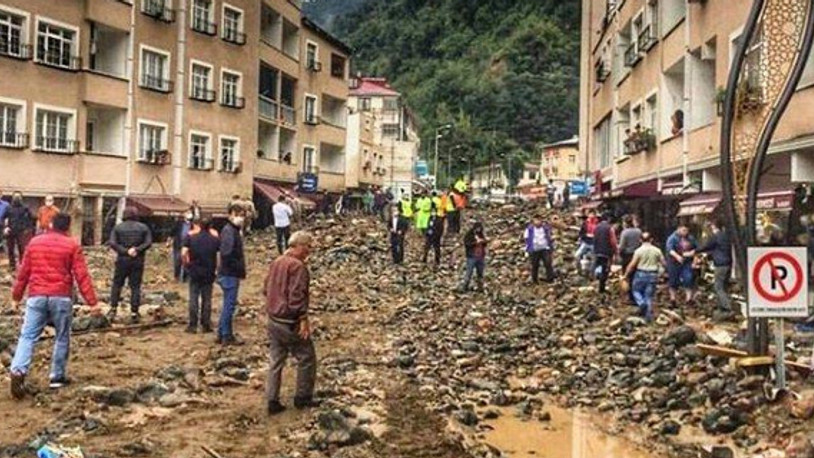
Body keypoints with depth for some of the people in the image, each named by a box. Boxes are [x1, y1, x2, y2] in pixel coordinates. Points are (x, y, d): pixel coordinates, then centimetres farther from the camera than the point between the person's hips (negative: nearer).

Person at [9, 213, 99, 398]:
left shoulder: (35, 242, 10)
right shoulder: (72, 245, 1)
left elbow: (23, 272, 14)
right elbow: (82, 276, -4)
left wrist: (16, 296, 25)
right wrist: (92, 302, -3)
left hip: (37, 296, 2)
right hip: (61, 297, -2)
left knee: (28, 336, 2)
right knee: (62, 338, 11)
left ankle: (18, 371, -18)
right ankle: (57, 377, 14)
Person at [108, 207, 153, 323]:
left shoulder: (118, 227, 3)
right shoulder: (143, 227, 4)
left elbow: (112, 243, -7)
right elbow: (148, 243, -5)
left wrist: (125, 251, -10)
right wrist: (137, 250, -11)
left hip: (122, 260, 0)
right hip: (138, 261, 0)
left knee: (117, 284, 12)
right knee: (135, 286, 4)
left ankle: (113, 309, 7)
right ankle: (134, 312, 3)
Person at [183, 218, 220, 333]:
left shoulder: (191, 237, -5)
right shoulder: (215, 238, 0)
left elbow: (184, 253, -12)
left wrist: (187, 264, 2)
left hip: (194, 272, -1)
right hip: (209, 273, 1)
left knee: (193, 299, 5)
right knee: (207, 299, 8)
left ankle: (192, 326, 6)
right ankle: (206, 325, 10)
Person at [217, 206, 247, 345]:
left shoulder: (235, 230, 15)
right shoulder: (229, 231, -16)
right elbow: (226, 253, -26)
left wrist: (241, 268, 8)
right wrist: (239, 268, -19)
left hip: (232, 274, 10)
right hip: (229, 274, -10)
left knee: (228, 305, 16)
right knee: (229, 305, -3)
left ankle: (222, 334, 25)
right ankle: (227, 336, 5)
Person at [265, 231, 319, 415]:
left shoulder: (276, 263, 11)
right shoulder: (297, 266, -17)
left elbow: (267, 289, 18)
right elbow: (297, 296, -23)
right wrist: (303, 319, -20)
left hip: (273, 320, 9)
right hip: (290, 322, -9)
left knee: (276, 361, 12)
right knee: (306, 358, 7)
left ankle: (273, 401, 14)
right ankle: (303, 398, 15)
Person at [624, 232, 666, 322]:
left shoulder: (639, 251, -9)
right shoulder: (657, 250, -1)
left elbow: (632, 264, -9)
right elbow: (663, 263, 5)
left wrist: (626, 274, 0)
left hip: (641, 274, -3)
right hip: (653, 275, 3)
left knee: (636, 291, 17)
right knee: (649, 296, 8)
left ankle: (641, 303, -10)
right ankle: (649, 316, 8)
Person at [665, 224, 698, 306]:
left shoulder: (691, 238, 8)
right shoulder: (673, 238, -6)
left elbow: (696, 247, 16)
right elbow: (669, 249, -17)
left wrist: (692, 252, -6)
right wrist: (677, 256, -31)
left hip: (687, 263, 3)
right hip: (674, 263, -3)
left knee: (689, 279, -11)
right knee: (674, 281, 4)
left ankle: (689, 298, -9)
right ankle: (673, 299, 16)